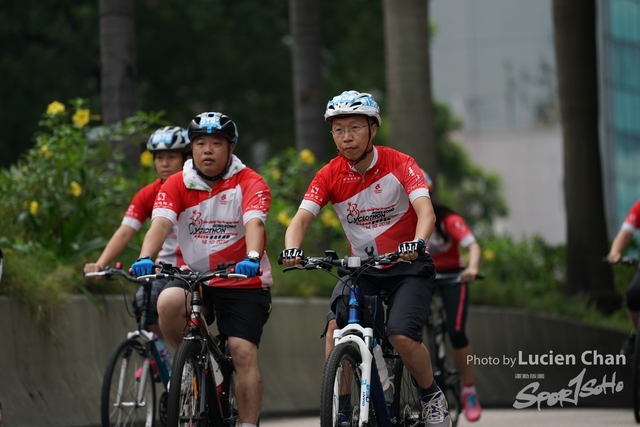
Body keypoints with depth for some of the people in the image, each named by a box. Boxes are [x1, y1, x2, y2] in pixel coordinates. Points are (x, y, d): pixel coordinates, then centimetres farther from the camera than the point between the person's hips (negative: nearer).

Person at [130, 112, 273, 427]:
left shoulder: (249, 183, -10)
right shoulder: (177, 185, -3)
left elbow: (254, 223, -27)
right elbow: (160, 223, -19)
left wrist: (252, 258, -47)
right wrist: (145, 258, -39)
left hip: (244, 283, -2)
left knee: (243, 354, -15)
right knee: (168, 302, -29)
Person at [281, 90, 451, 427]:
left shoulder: (399, 165, -15)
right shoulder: (330, 175, -8)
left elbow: (426, 211, -28)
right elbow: (301, 218, -18)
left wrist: (417, 242, -49)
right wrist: (291, 249, -40)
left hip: (407, 264, -3)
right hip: (362, 267, 3)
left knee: (402, 336, -22)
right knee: (336, 324, -22)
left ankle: (432, 397, 5)